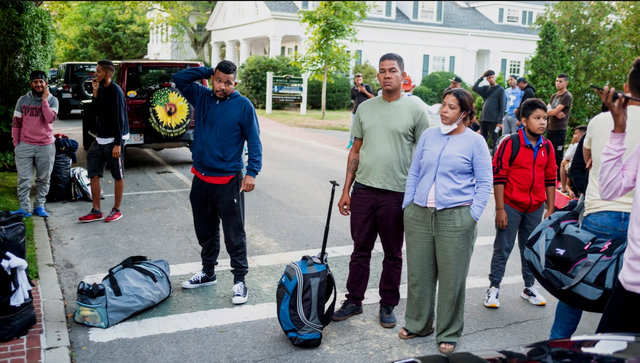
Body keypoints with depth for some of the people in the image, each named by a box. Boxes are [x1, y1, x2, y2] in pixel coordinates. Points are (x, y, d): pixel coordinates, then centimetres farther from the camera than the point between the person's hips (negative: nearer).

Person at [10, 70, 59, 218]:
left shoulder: (52, 100, 2)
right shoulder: (23, 100, 5)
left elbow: (50, 118, -16)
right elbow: (16, 123, 9)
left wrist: (44, 100, -13)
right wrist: (16, 143, 5)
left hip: (45, 146, 0)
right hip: (25, 145, 1)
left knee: (43, 179, 6)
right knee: (24, 179, -1)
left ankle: (39, 206, 17)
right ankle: (24, 208, 5)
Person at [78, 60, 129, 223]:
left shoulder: (115, 91, -14)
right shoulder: (101, 89, 9)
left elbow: (119, 118, -17)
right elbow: (94, 112, 8)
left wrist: (117, 144, -19)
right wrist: (95, 93, -3)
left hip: (113, 140, -8)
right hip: (100, 139, 8)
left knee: (118, 176, 4)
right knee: (93, 174, 7)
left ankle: (117, 210, 16)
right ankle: (96, 211, 15)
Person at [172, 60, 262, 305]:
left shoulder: (243, 105, -8)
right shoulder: (202, 97, 5)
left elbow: (254, 141, -8)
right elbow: (179, 79, 5)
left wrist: (252, 172, -16)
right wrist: (207, 70, -1)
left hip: (228, 181, -5)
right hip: (200, 179, 5)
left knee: (234, 235, 1)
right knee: (205, 231, 18)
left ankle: (239, 281, 13)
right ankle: (208, 273, 35)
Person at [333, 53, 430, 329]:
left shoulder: (415, 110, -2)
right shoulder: (365, 108, 9)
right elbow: (355, 151, 11)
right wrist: (346, 190, 8)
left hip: (396, 193, -3)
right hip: (363, 190, 3)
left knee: (393, 255, 10)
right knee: (360, 250, 13)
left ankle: (388, 305, 25)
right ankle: (354, 301, 26)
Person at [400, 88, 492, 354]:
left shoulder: (475, 142, -1)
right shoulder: (428, 135, 9)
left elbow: (484, 184, 0)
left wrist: (472, 216, -8)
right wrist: (407, 206, 8)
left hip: (455, 218, -4)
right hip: (419, 214, 4)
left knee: (452, 279, 5)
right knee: (418, 273, 11)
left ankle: (448, 333, 21)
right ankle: (417, 324, 30)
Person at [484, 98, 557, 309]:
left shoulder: (547, 147, 3)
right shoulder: (510, 144, -12)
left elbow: (550, 179, 10)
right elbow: (498, 177, -12)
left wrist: (551, 208, 8)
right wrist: (500, 209, -14)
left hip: (535, 208, 5)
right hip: (511, 206, -5)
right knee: (503, 248, 3)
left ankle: (529, 288, 28)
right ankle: (494, 288, 13)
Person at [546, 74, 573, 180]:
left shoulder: (567, 96, -9)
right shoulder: (554, 96, 15)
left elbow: (555, 111, -17)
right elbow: (546, 111, 7)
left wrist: (548, 111, 2)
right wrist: (556, 113, -13)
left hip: (560, 130, -8)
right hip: (550, 129, 8)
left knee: (558, 157, -5)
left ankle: (560, 180, 1)